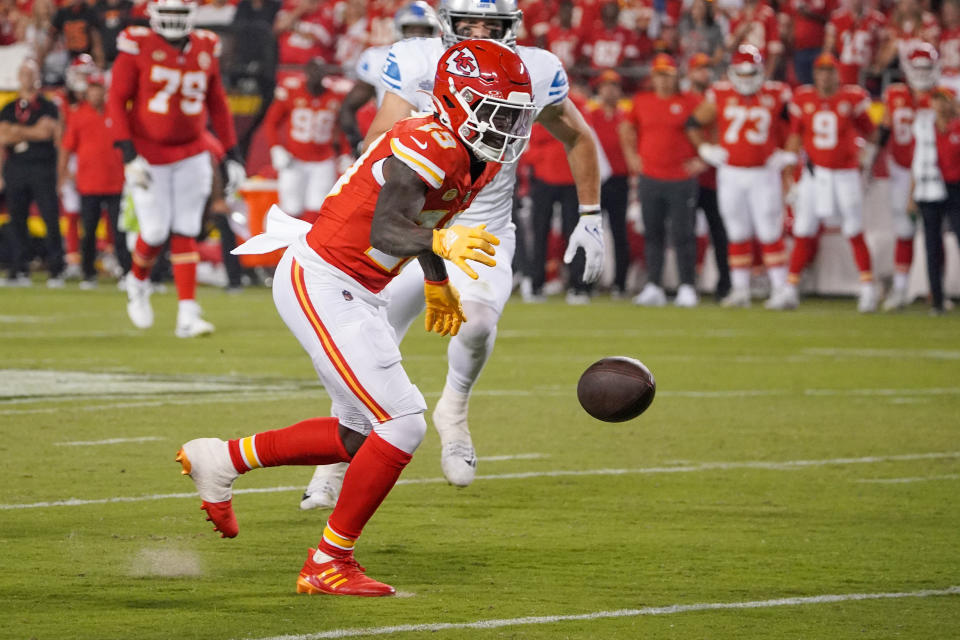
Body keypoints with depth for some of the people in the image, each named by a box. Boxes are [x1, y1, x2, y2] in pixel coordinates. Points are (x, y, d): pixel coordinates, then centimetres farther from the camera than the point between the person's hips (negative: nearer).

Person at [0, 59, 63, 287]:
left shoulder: (48, 107, 6)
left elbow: (46, 131, -10)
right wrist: (31, 134, -8)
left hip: (42, 168, -3)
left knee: (51, 220, -9)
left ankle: (56, 271, -7)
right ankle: (20, 270, 6)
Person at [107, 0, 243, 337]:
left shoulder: (205, 49, 3)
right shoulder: (137, 47, -9)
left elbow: (217, 105, 13)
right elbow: (117, 101, -10)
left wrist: (232, 155, 10)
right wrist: (129, 155, -17)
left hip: (191, 155, 3)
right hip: (148, 154, -3)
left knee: (185, 233, 0)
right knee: (155, 231, -3)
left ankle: (188, 313, -2)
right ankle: (138, 281, 28)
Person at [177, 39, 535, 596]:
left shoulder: (479, 159, 6)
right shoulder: (430, 147, -24)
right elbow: (386, 231, -36)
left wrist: (438, 286, 37)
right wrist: (444, 245, -54)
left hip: (358, 294, 10)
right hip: (321, 284, -10)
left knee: (359, 435, 18)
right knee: (401, 423, -14)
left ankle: (223, 460, 31)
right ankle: (328, 565, -3)